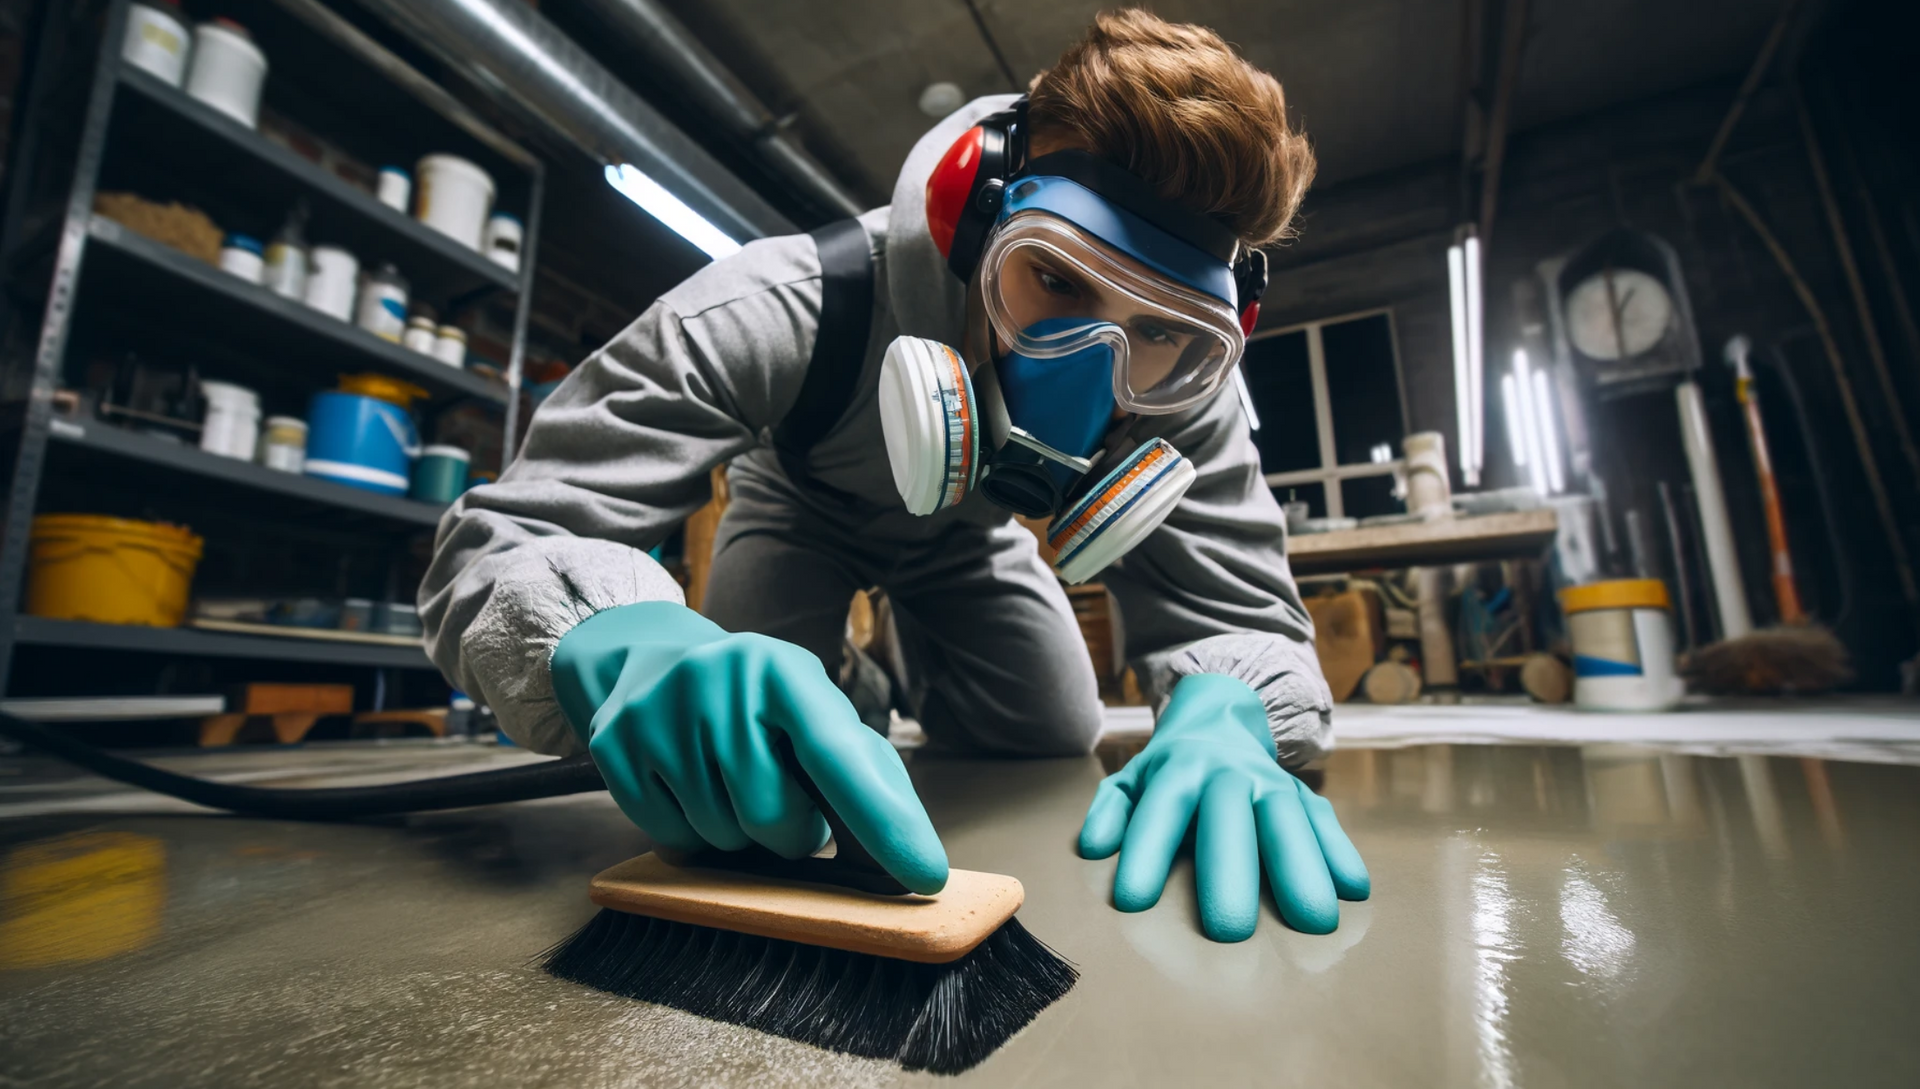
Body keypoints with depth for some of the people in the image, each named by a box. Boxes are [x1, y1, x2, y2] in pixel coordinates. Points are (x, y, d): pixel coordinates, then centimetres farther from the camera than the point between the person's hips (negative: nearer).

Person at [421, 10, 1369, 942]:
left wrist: (1222, 715, -53)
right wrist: (623, 645, -65)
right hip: (800, 509, -2)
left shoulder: (1177, 380, -29)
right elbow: (499, 543, -40)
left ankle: (911, 676, 28)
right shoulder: (791, 310, -39)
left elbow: (1234, 606, -28)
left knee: (1053, 746, -6)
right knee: (747, 745, -19)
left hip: (962, 534, 3)